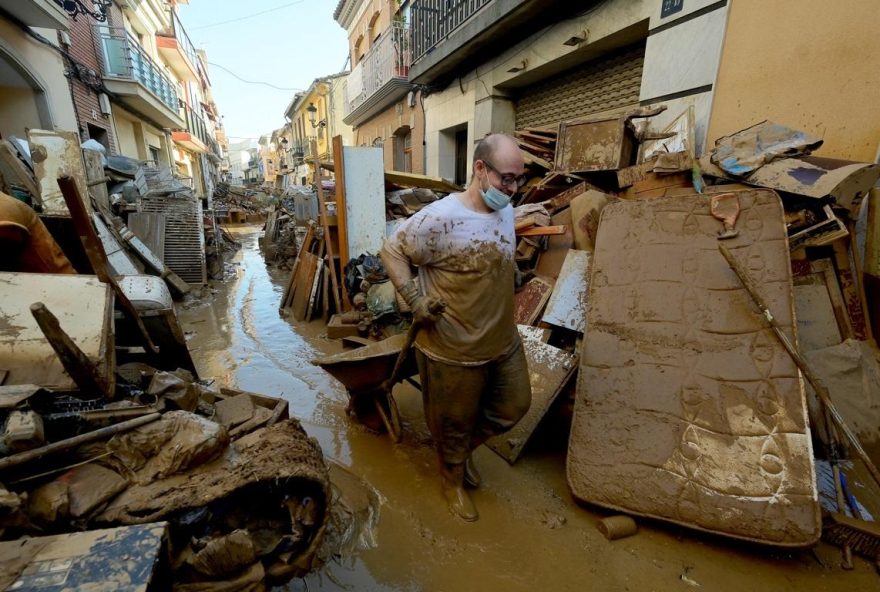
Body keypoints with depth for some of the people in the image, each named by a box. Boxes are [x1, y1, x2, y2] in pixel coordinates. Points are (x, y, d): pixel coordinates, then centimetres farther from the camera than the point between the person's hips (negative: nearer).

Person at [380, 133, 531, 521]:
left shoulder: (506, 211, 2)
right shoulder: (440, 218, -23)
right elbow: (391, 250, -13)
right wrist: (415, 300, -19)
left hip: (504, 342, 8)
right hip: (454, 351, -7)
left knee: (514, 407, 23)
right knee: (454, 422, 15)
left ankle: (465, 449, 49)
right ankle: (453, 479, 46)